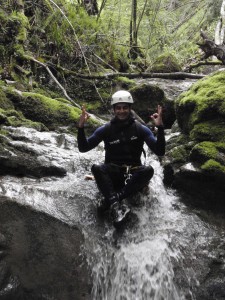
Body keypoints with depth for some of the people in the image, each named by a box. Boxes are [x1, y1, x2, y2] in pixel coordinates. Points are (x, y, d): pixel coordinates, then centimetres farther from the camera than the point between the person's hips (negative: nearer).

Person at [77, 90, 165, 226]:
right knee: (96, 167, -30)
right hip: (112, 173, 0)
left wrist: (160, 127, -21)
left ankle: (112, 199, -35)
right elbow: (83, 148, -1)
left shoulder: (141, 129, 0)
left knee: (149, 170, -31)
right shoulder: (106, 129, 2)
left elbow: (160, 152, -8)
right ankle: (116, 204, -44)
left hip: (133, 174, 0)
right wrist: (81, 127, -16)